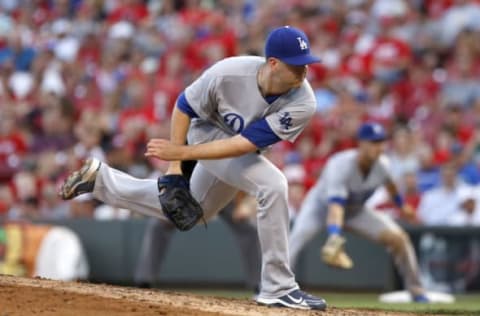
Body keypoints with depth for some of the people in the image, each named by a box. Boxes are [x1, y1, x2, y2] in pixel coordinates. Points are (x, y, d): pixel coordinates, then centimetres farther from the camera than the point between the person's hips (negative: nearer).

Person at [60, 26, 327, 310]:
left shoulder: (303, 104, -31)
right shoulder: (228, 73, -34)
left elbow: (245, 144, -34)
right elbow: (184, 106, -16)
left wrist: (181, 153, -36)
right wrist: (174, 165, -18)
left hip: (243, 156, 4)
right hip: (209, 134, -4)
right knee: (273, 185, -29)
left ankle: (100, 178, 40)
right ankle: (279, 288, -21)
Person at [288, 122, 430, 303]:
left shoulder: (382, 164, -19)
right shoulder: (340, 165, -38)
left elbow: (389, 183, 8)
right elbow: (335, 206, -49)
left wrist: (401, 204, 24)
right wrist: (334, 239, -63)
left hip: (356, 211, 5)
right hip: (321, 205, -5)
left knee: (399, 238, -7)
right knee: (299, 236, -35)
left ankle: (416, 291, 10)